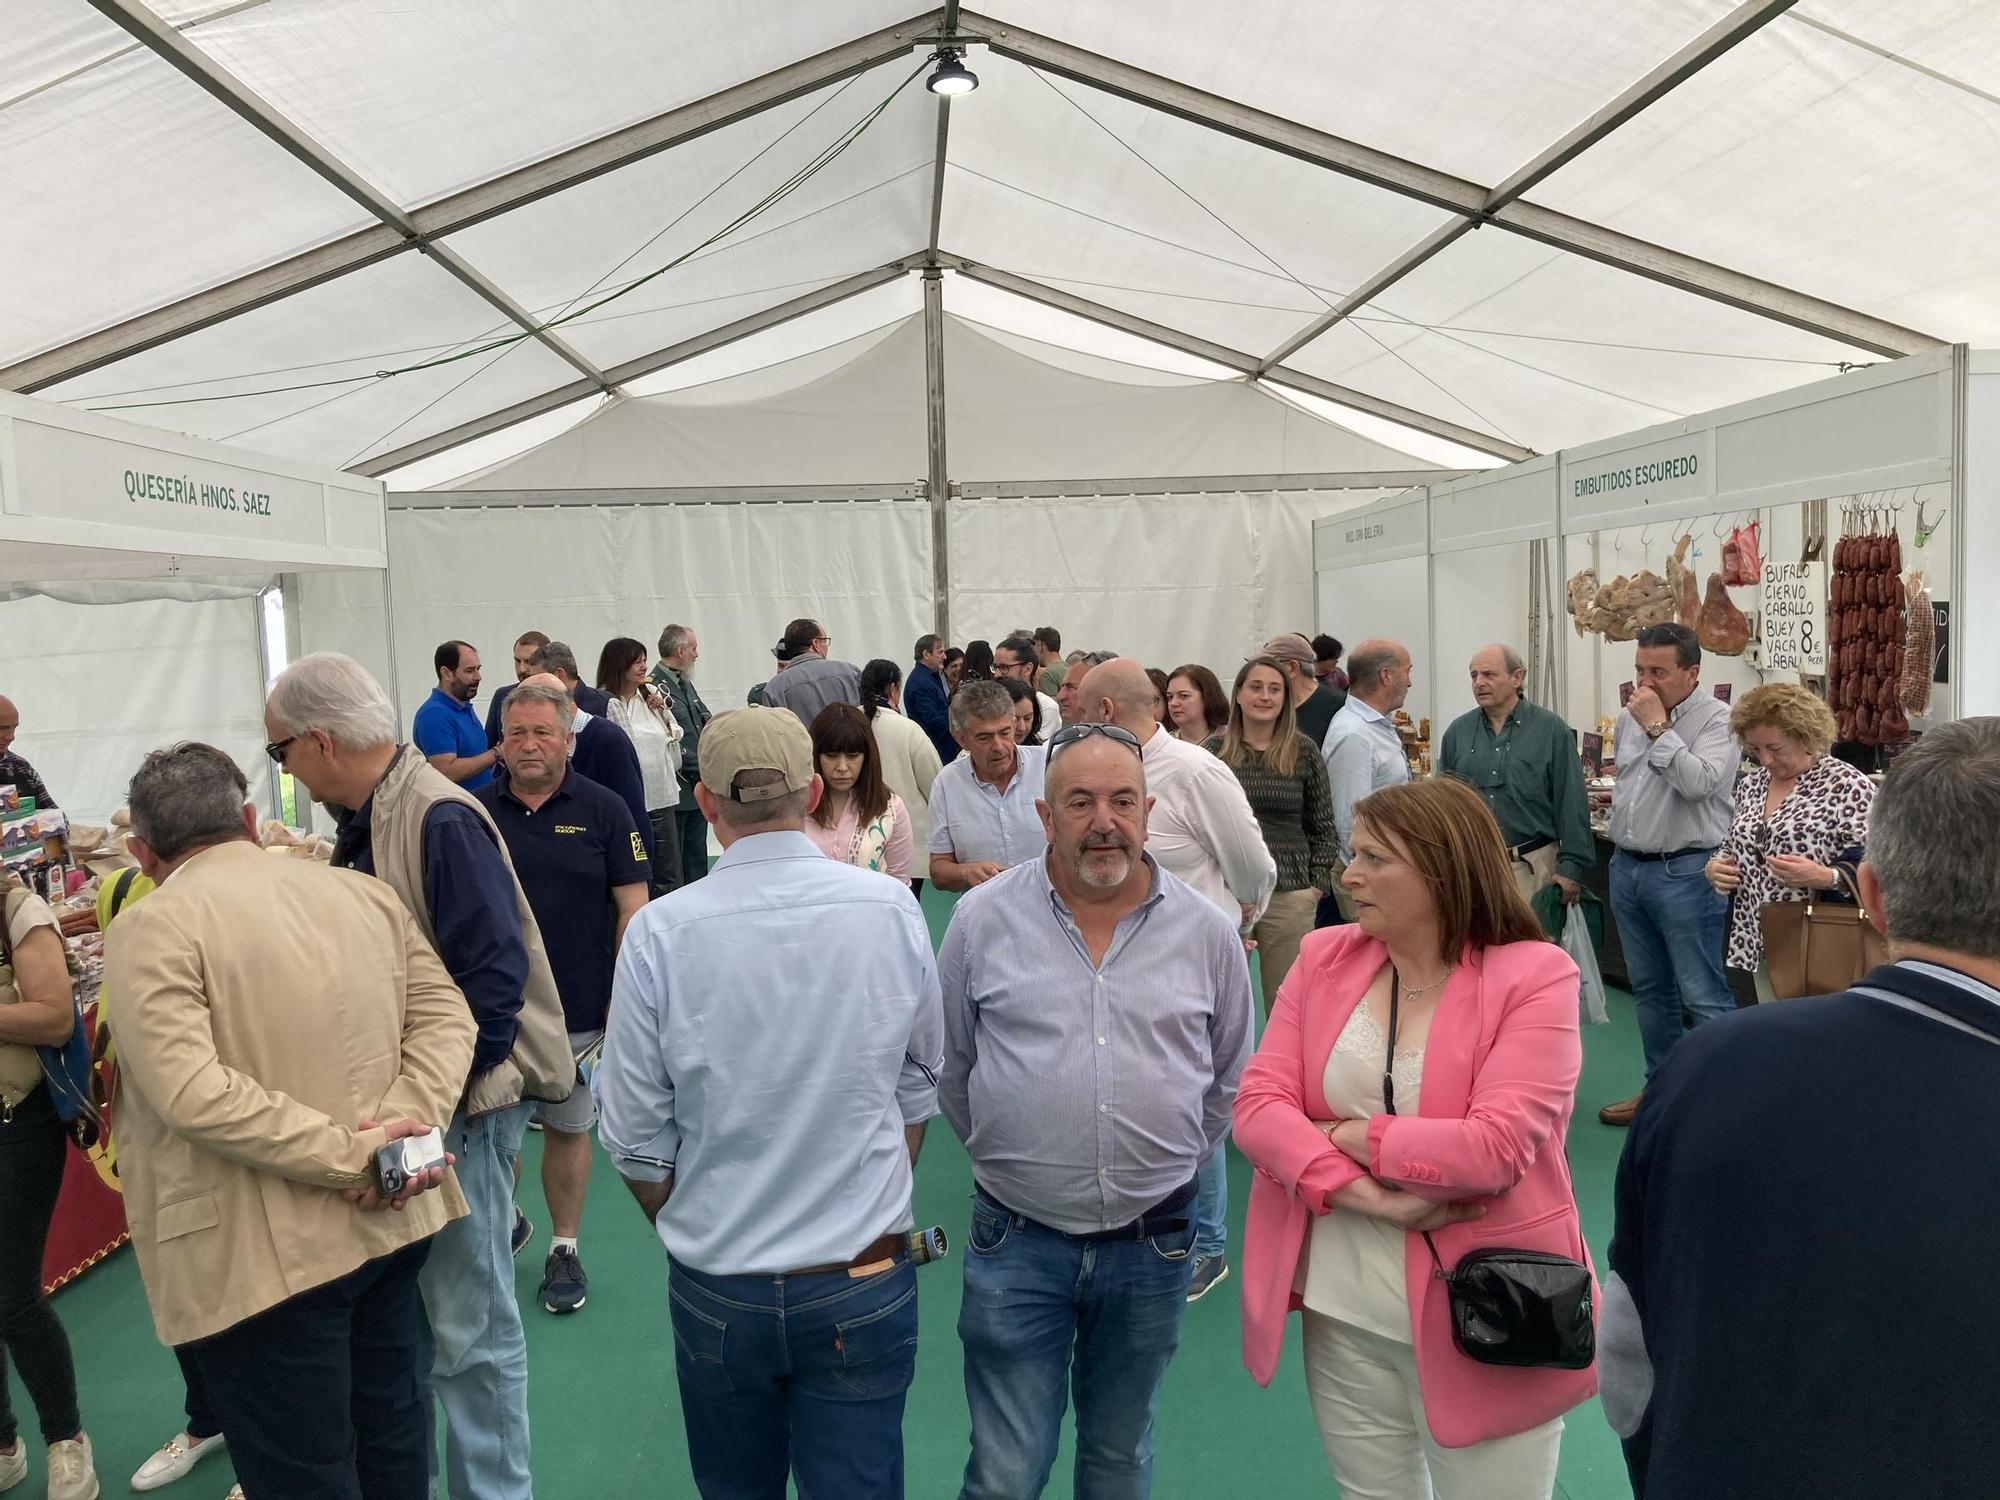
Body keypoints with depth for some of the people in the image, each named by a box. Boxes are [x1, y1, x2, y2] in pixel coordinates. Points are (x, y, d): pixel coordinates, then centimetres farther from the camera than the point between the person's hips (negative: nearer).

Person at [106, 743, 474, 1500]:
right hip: (391, 1219, 6)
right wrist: (396, 1130, -12)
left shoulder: (153, 928, -13)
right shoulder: (365, 892, 5)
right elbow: (446, 1016, 0)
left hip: (268, 1256, -6)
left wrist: (349, 1155, -21)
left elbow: (190, 1092, -24)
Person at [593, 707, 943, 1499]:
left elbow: (636, 1138, -7)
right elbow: (917, 1088, 1)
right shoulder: (892, 910, -11)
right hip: (863, 1283, 0)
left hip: (717, 1290, 0)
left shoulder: (660, 932, -15)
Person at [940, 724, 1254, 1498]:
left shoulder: (1207, 931, -3)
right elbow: (949, 1068, 6)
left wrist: (1170, 1166, 10)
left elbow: (1229, 1079, 11)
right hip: (1016, 1240, -1)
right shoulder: (982, 919, -6)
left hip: (1153, 1244, 2)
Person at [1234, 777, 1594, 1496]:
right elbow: (1258, 1104, -7)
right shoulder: (1324, 957, 0)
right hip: (1342, 1304, 4)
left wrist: (1346, 1135, -14)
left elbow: (1497, 1147, -22)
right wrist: (1361, 1195, -20)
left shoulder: (1535, 975, -13)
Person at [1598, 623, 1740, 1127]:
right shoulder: (1629, 718, 10)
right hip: (1628, 867, 7)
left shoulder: (1717, 720, -11)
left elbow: (1700, 782, -26)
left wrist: (1658, 727, -19)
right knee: (1649, 988, 16)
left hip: (1685, 872, -7)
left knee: (1703, 996, -4)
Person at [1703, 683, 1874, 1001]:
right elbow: (1733, 847, 20)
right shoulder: (1751, 784, 10)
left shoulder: (1849, 786, -10)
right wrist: (1716, 867, 0)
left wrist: (1823, 877, -28)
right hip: (1760, 944, 6)